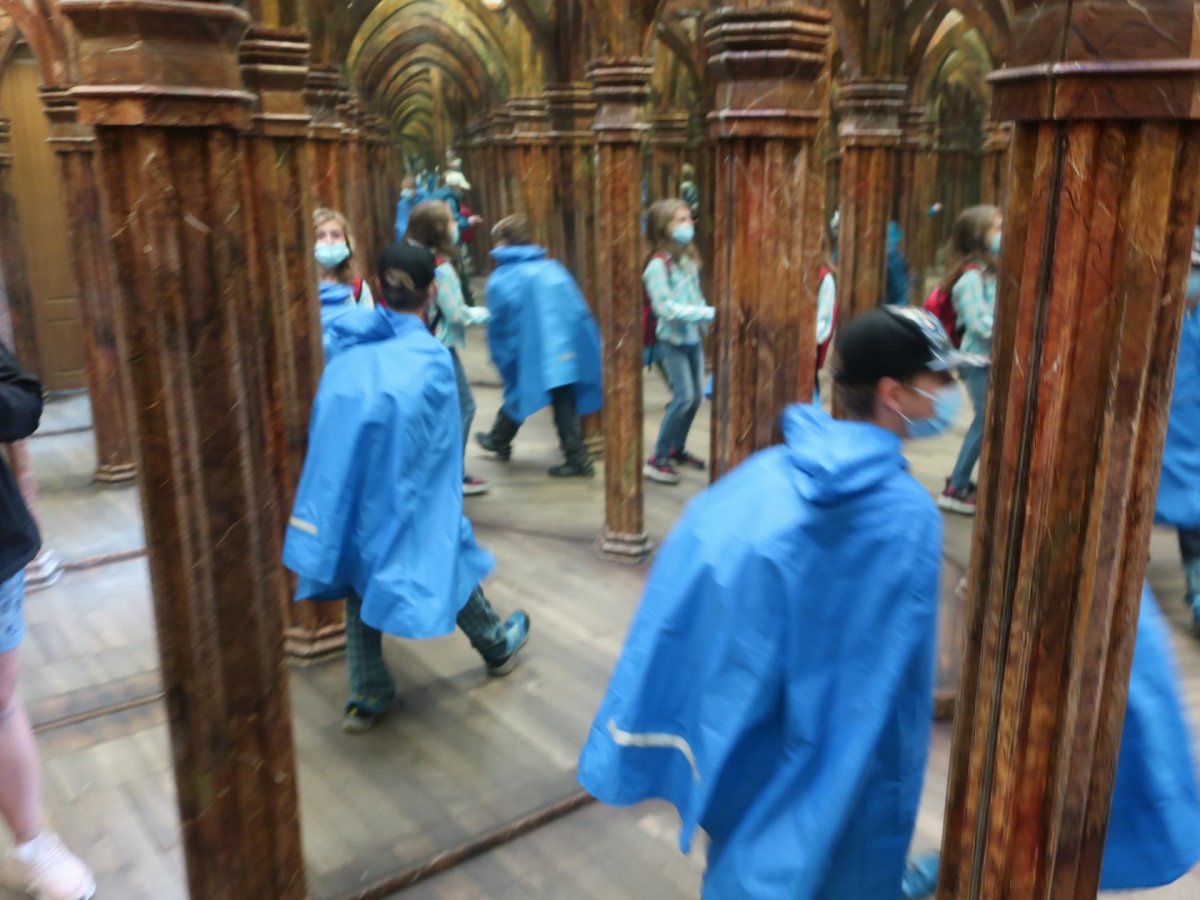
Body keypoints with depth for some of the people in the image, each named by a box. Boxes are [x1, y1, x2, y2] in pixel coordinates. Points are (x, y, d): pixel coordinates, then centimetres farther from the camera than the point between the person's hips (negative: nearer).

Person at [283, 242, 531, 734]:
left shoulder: (348, 343, -2)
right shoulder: (432, 357, -11)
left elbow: (323, 421, 7)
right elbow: (443, 445, -4)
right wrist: (447, 506, 9)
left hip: (347, 486, 3)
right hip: (406, 491, -3)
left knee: (361, 580, 16)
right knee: (446, 558, 17)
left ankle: (367, 696, 19)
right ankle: (497, 646, 38)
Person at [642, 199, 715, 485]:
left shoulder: (688, 258, 7)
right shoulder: (658, 265, -17)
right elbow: (667, 308, -23)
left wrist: (708, 324, 3)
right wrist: (710, 312, -25)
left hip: (693, 337, 8)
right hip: (673, 340, -8)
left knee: (697, 395, 10)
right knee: (684, 397, -12)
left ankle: (677, 449, 27)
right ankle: (657, 459, -1)